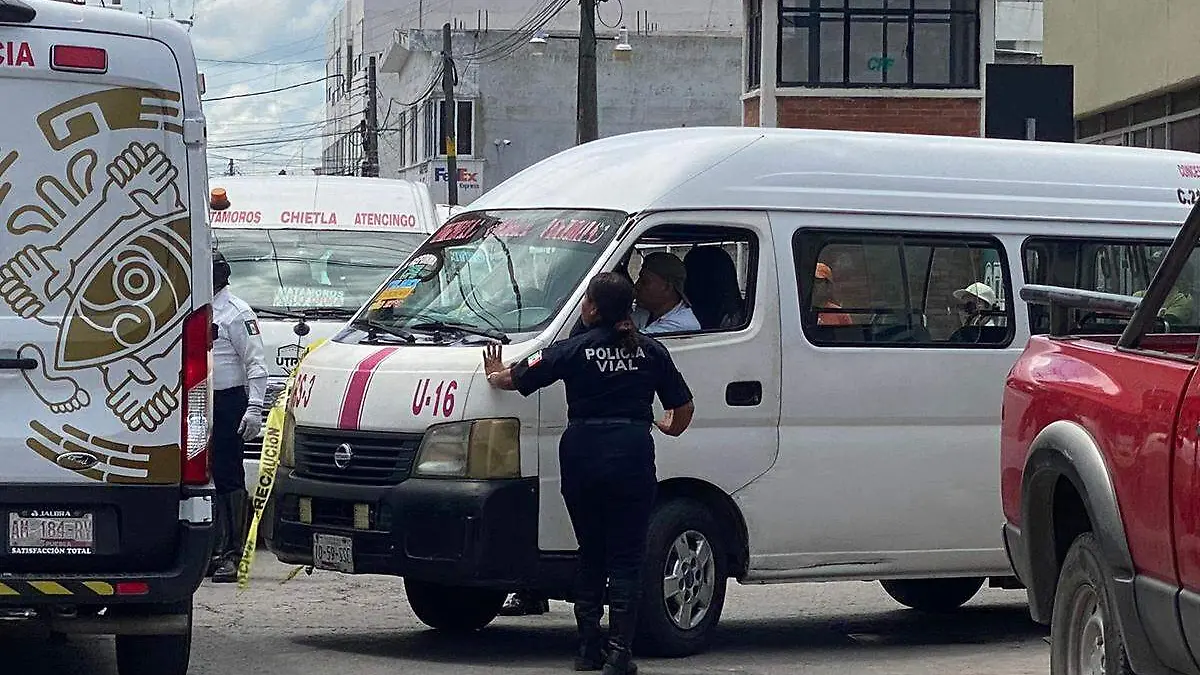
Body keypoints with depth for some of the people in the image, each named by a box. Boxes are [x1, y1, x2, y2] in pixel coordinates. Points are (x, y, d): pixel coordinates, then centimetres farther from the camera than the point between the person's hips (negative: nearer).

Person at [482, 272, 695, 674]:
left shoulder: (574, 350, 0)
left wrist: (495, 373, 25)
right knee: (626, 556, 2)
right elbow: (684, 407, 11)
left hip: (583, 453, 0)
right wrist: (671, 428, 33)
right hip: (632, 453, 0)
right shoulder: (650, 351, 5)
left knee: (590, 553, 14)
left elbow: (512, 380, 2)